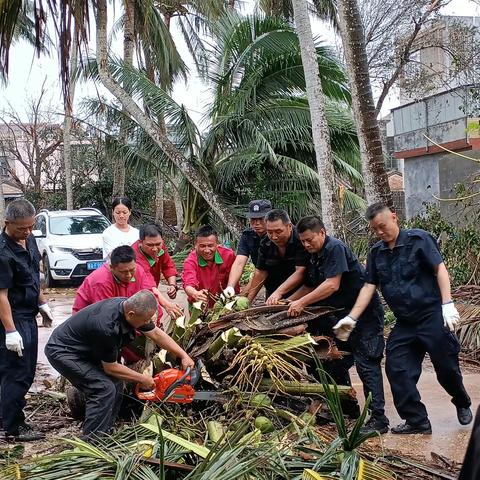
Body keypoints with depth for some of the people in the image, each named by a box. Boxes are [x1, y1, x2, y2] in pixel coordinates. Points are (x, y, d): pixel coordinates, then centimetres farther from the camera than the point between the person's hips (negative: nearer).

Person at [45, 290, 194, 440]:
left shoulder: (129, 306, -12)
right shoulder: (107, 327, -35)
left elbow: (156, 334, 3)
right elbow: (110, 368, -20)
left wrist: (184, 356, 1)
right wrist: (142, 379, -10)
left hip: (84, 350, 9)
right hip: (62, 352, -9)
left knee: (115, 384, 4)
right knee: (105, 388, -18)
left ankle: (104, 435, 12)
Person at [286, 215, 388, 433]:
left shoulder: (335, 248, -19)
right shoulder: (314, 257, 9)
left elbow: (332, 285, -27)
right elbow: (309, 286, 18)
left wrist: (302, 302, -24)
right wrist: (288, 301, 3)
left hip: (365, 314, -10)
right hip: (342, 315, 10)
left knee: (366, 364, -12)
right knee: (337, 363, 14)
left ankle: (378, 418, -11)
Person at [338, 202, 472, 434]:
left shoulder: (418, 239, -6)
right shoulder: (376, 253, 10)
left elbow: (440, 269, -11)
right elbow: (369, 287, 8)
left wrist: (447, 304, -21)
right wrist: (352, 318, -2)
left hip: (432, 315, -5)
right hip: (404, 323, 6)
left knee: (446, 367, 3)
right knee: (396, 369, -3)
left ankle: (462, 404, 33)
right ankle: (417, 421, 7)